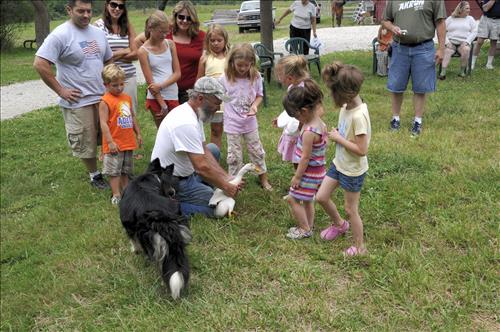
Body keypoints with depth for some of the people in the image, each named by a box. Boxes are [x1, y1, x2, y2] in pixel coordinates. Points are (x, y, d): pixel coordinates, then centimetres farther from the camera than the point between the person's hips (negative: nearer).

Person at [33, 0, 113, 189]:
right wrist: (61, 90, -17)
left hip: (102, 97, 6)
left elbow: (108, 60, 21)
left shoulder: (98, 33, 8)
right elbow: (40, 64, -19)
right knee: (86, 142, 7)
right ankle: (94, 174, 26)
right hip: (78, 101, -6)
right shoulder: (60, 35, -13)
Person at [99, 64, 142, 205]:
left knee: (126, 169, 18)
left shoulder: (127, 98, 9)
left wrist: (138, 134, 18)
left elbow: (133, 117, 18)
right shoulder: (105, 101, -13)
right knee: (114, 171, 1)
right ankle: (116, 196, 6)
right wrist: (110, 142, -21)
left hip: (128, 142, 7)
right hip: (114, 144, -7)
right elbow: (103, 123, -17)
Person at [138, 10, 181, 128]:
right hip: (156, 98, -4)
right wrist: (163, 105, -11)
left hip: (173, 96, 4)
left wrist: (161, 85, -12)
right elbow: (150, 82, -7)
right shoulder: (143, 51, -4)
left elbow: (177, 73, 4)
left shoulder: (170, 44, 7)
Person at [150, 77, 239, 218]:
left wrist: (227, 178, -1)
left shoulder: (193, 113, 3)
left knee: (213, 149, 20)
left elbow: (204, 151, 7)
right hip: (173, 182, -10)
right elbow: (201, 167, -30)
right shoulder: (186, 123, -29)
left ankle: (202, 195, 16)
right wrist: (225, 186, -17)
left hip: (184, 171, 10)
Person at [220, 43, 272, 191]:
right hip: (232, 123, -2)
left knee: (257, 150, 15)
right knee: (234, 155, 8)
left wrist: (255, 105, -17)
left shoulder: (256, 77, -9)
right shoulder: (225, 78, -14)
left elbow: (259, 95, 1)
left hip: (250, 122, 2)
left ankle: (263, 178, 32)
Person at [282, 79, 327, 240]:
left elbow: (305, 157, -24)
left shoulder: (309, 132, -30)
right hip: (316, 170, 9)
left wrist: (297, 176, -16)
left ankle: (305, 229, 16)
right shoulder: (319, 122, -3)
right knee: (307, 199, 22)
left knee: (293, 199, 4)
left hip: (309, 171, -9)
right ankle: (309, 226, 36)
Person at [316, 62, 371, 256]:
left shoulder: (359, 115, -30)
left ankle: (360, 247, 29)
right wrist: (336, 133, -6)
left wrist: (338, 139, -22)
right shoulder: (346, 106, -4)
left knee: (350, 209, 8)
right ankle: (339, 224, 41)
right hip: (339, 163, 8)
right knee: (321, 197, 15)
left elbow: (361, 150, -30)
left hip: (353, 171, -8)